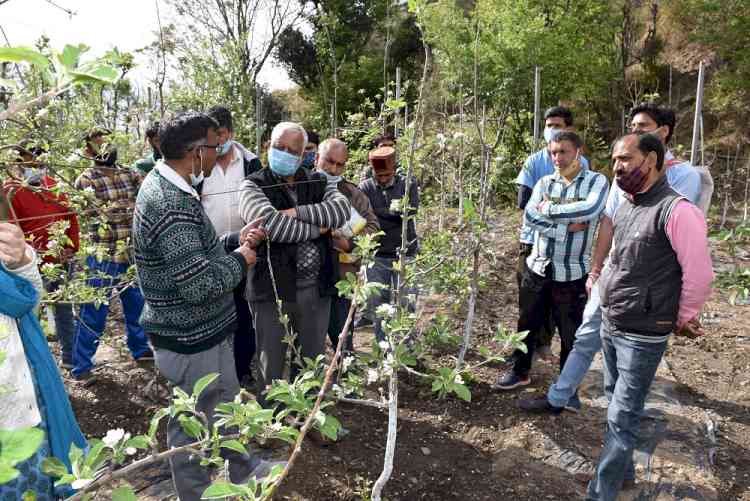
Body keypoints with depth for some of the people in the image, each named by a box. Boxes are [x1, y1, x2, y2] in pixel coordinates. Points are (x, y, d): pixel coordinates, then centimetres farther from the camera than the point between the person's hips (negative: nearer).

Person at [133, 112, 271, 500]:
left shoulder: (167, 186, 6)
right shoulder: (172, 204, -28)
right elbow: (200, 283, -30)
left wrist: (236, 241, 5)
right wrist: (240, 260, -14)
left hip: (202, 330, 10)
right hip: (190, 340, -10)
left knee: (225, 401, 25)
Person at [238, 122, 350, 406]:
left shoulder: (317, 183, 8)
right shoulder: (253, 186, -3)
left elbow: (342, 209, -12)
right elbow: (270, 223, -23)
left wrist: (296, 212, -20)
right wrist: (317, 228, -12)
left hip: (316, 288, 4)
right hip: (273, 289, -3)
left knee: (311, 363, 18)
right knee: (271, 365, 11)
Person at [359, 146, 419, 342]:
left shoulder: (408, 184, -1)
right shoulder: (365, 187, 0)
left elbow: (411, 211, -18)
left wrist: (378, 214, -18)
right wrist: (393, 213, -24)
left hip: (405, 254, -1)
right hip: (376, 256, 1)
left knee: (406, 304, 4)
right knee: (377, 304, 7)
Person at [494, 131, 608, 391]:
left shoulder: (596, 181, -4)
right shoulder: (545, 182, 6)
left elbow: (590, 209, -24)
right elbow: (529, 216, -9)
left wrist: (549, 210, -14)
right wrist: (566, 227, -17)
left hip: (573, 274, -3)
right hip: (537, 268, 4)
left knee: (571, 335, 9)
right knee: (527, 324, 17)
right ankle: (520, 372, 37)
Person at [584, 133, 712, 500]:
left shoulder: (676, 211, -20)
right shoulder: (625, 205, 4)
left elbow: (699, 274, -16)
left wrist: (683, 320, -4)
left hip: (642, 336, -8)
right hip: (608, 324, 8)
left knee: (621, 418, 1)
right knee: (616, 401, 21)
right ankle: (623, 468, 41)